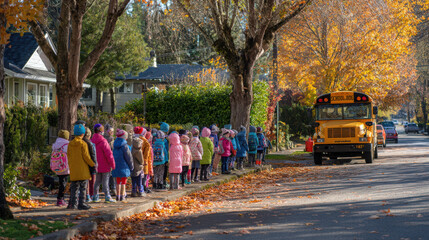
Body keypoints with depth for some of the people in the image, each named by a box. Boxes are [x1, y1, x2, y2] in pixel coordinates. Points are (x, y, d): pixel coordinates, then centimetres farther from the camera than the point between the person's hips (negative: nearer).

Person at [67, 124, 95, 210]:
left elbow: (68, 156, 10)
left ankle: (72, 203, 11)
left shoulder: (70, 144, 6)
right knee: (83, 187, 0)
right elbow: (86, 156, -12)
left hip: (73, 170, 6)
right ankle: (81, 203, -3)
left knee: (74, 187, 12)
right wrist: (92, 164, 1)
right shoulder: (83, 144, -11)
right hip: (82, 170, -5)